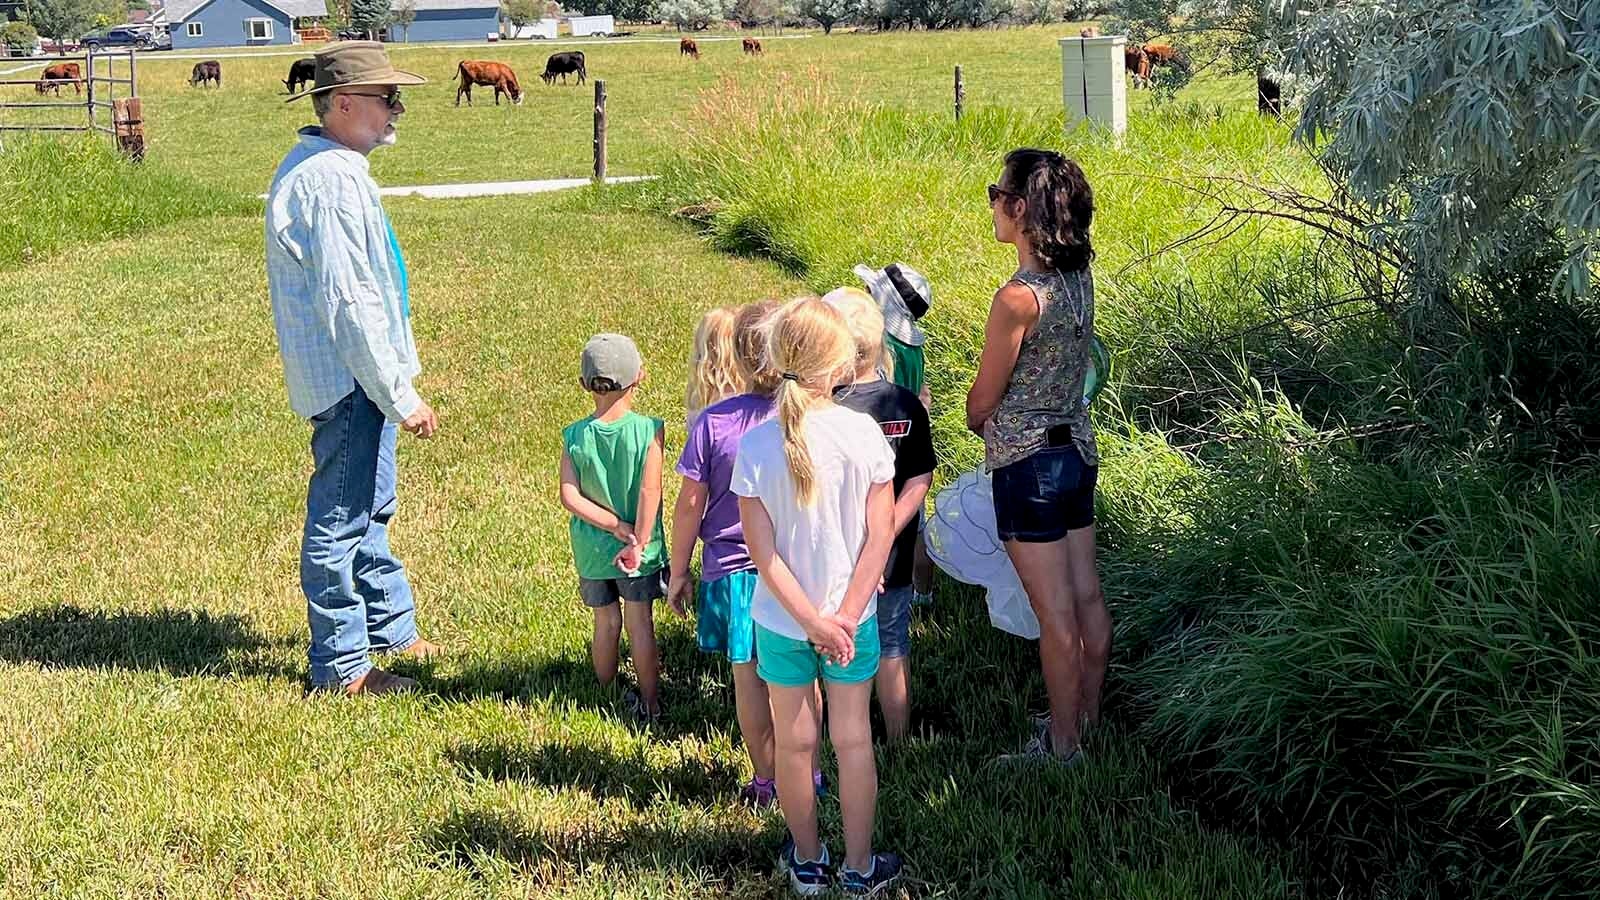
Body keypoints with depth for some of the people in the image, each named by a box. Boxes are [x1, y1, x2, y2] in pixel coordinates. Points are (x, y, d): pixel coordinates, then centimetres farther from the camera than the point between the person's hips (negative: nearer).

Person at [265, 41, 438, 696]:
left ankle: (393, 630, 37)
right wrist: (402, 397, -20)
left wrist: (394, 385, 23)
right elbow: (350, 302, -25)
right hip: (350, 378, -11)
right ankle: (342, 666, 10)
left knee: (372, 511, 22)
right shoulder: (332, 180, -21)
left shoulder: (316, 166, 12)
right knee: (340, 521, 0)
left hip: (354, 376, 11)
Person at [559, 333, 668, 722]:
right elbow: (649, 491, -21)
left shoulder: (575, 436, -9)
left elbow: (570, 496, -15)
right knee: (640, 622, 9)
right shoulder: (649, 430, -15)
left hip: (591, 550, 2)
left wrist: (614, 525, -14)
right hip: (638, 547, -2)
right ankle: (649, 704, 17)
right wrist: (638, 542, -17)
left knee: (606, 623, 16)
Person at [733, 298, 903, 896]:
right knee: (853, 739, 15)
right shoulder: (864, 433, -15)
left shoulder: (755, 447, -15)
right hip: (851, 613, 0)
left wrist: (810, 620, -10)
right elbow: (879, 536, -13)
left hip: (780, 620, 0)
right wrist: (845, 617, -10)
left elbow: (762, 550, -14)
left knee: (794, 741, 17)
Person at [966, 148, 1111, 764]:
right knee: (1086, 600, 16)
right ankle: (1088, 723, 31)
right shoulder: (1078, 278, 1)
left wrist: (979, 420, 10)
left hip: (1028, 463, -8)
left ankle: (1063, 747, 13)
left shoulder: (1017, 298, -23)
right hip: (1078, 448, 8)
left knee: (1055, 614, 2)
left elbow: (980, 403, -13)